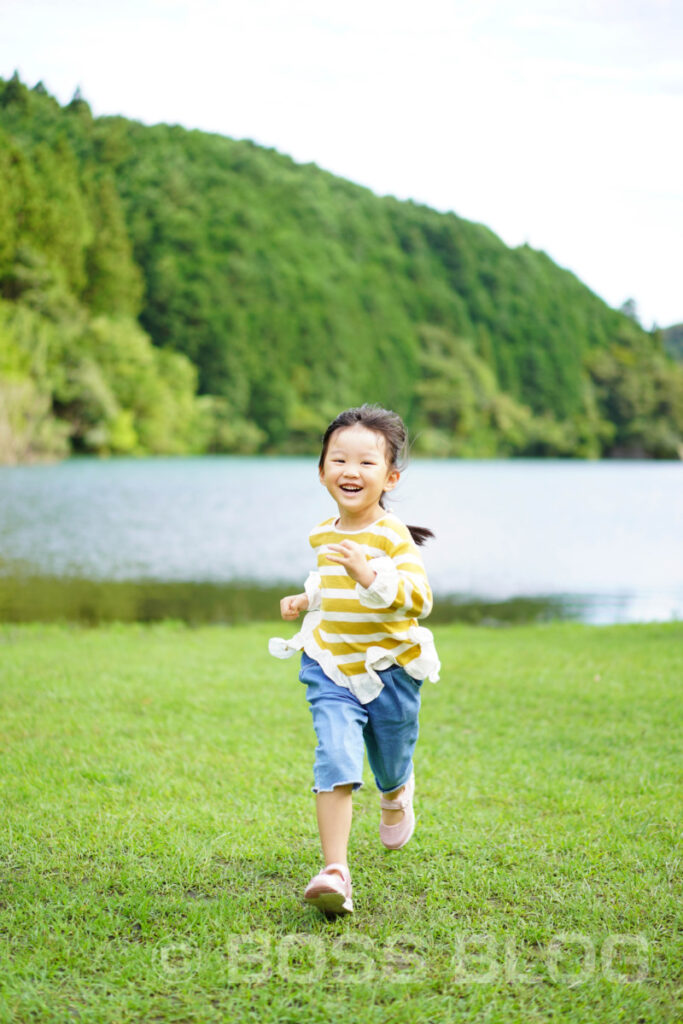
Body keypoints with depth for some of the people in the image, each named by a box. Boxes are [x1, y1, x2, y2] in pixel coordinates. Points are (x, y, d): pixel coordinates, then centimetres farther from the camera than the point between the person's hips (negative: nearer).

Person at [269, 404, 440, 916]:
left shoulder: (392, 536, -17)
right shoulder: (324, 535, 4)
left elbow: (419, 598, -30)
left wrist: (371, 576, -42)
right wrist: (306, 598, 10)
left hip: (389, 670, -3)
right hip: (332, 669, 3)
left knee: (390, 770, 18)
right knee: (336, 761, -18)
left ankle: (397, 797, 56)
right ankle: (335, 872, -19)